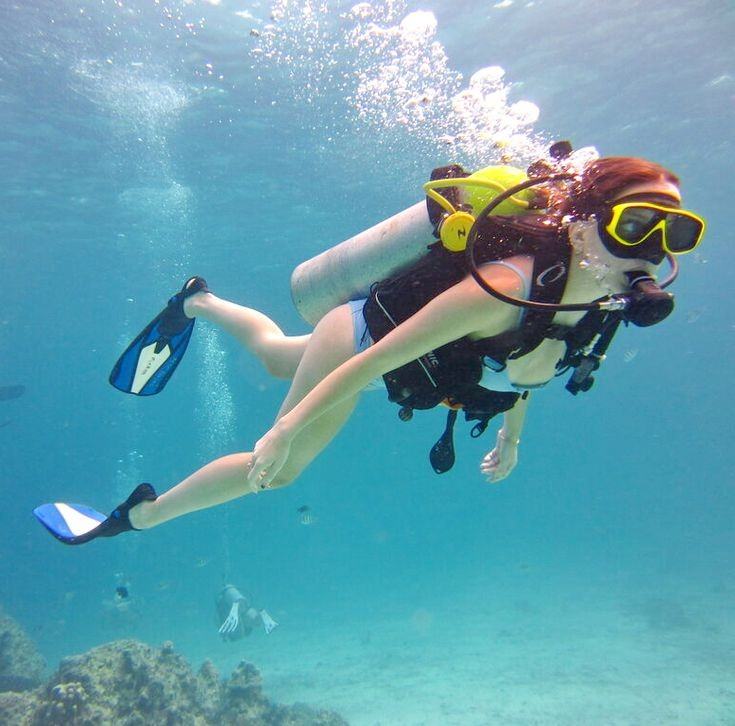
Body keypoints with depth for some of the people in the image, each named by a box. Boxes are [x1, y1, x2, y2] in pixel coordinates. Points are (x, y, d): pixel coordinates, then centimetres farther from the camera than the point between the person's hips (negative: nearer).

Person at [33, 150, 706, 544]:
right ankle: (137, 514, 29)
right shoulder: (506, 288, -40)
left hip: (392, 335, 7)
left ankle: (199, 301, 57)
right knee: (278, 468, 5)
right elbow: (376, 361, -35)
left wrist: (512, 432, 17)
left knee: (276, 355, 30)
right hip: (363, 336, -7)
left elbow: (528, 361, 6)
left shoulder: (604, 304, -14)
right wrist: (287, 429, -26)